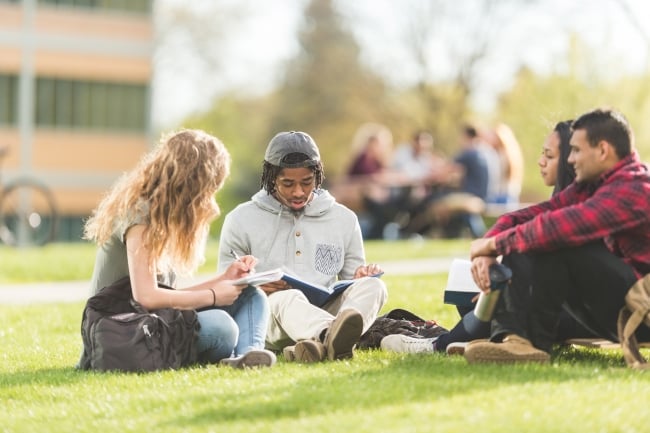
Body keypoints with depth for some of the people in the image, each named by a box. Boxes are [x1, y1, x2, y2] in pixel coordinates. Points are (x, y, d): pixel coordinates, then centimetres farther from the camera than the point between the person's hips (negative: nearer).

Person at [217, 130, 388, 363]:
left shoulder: (344, 219, 16)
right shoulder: (242, 220, 10)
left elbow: (354, 283, 22)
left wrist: (362, 275, -4)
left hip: (325, 316, 3)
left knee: (373, 286, -23)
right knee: (287, 299, -37)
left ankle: (333, 341, -56)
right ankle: (336, 339, -71)